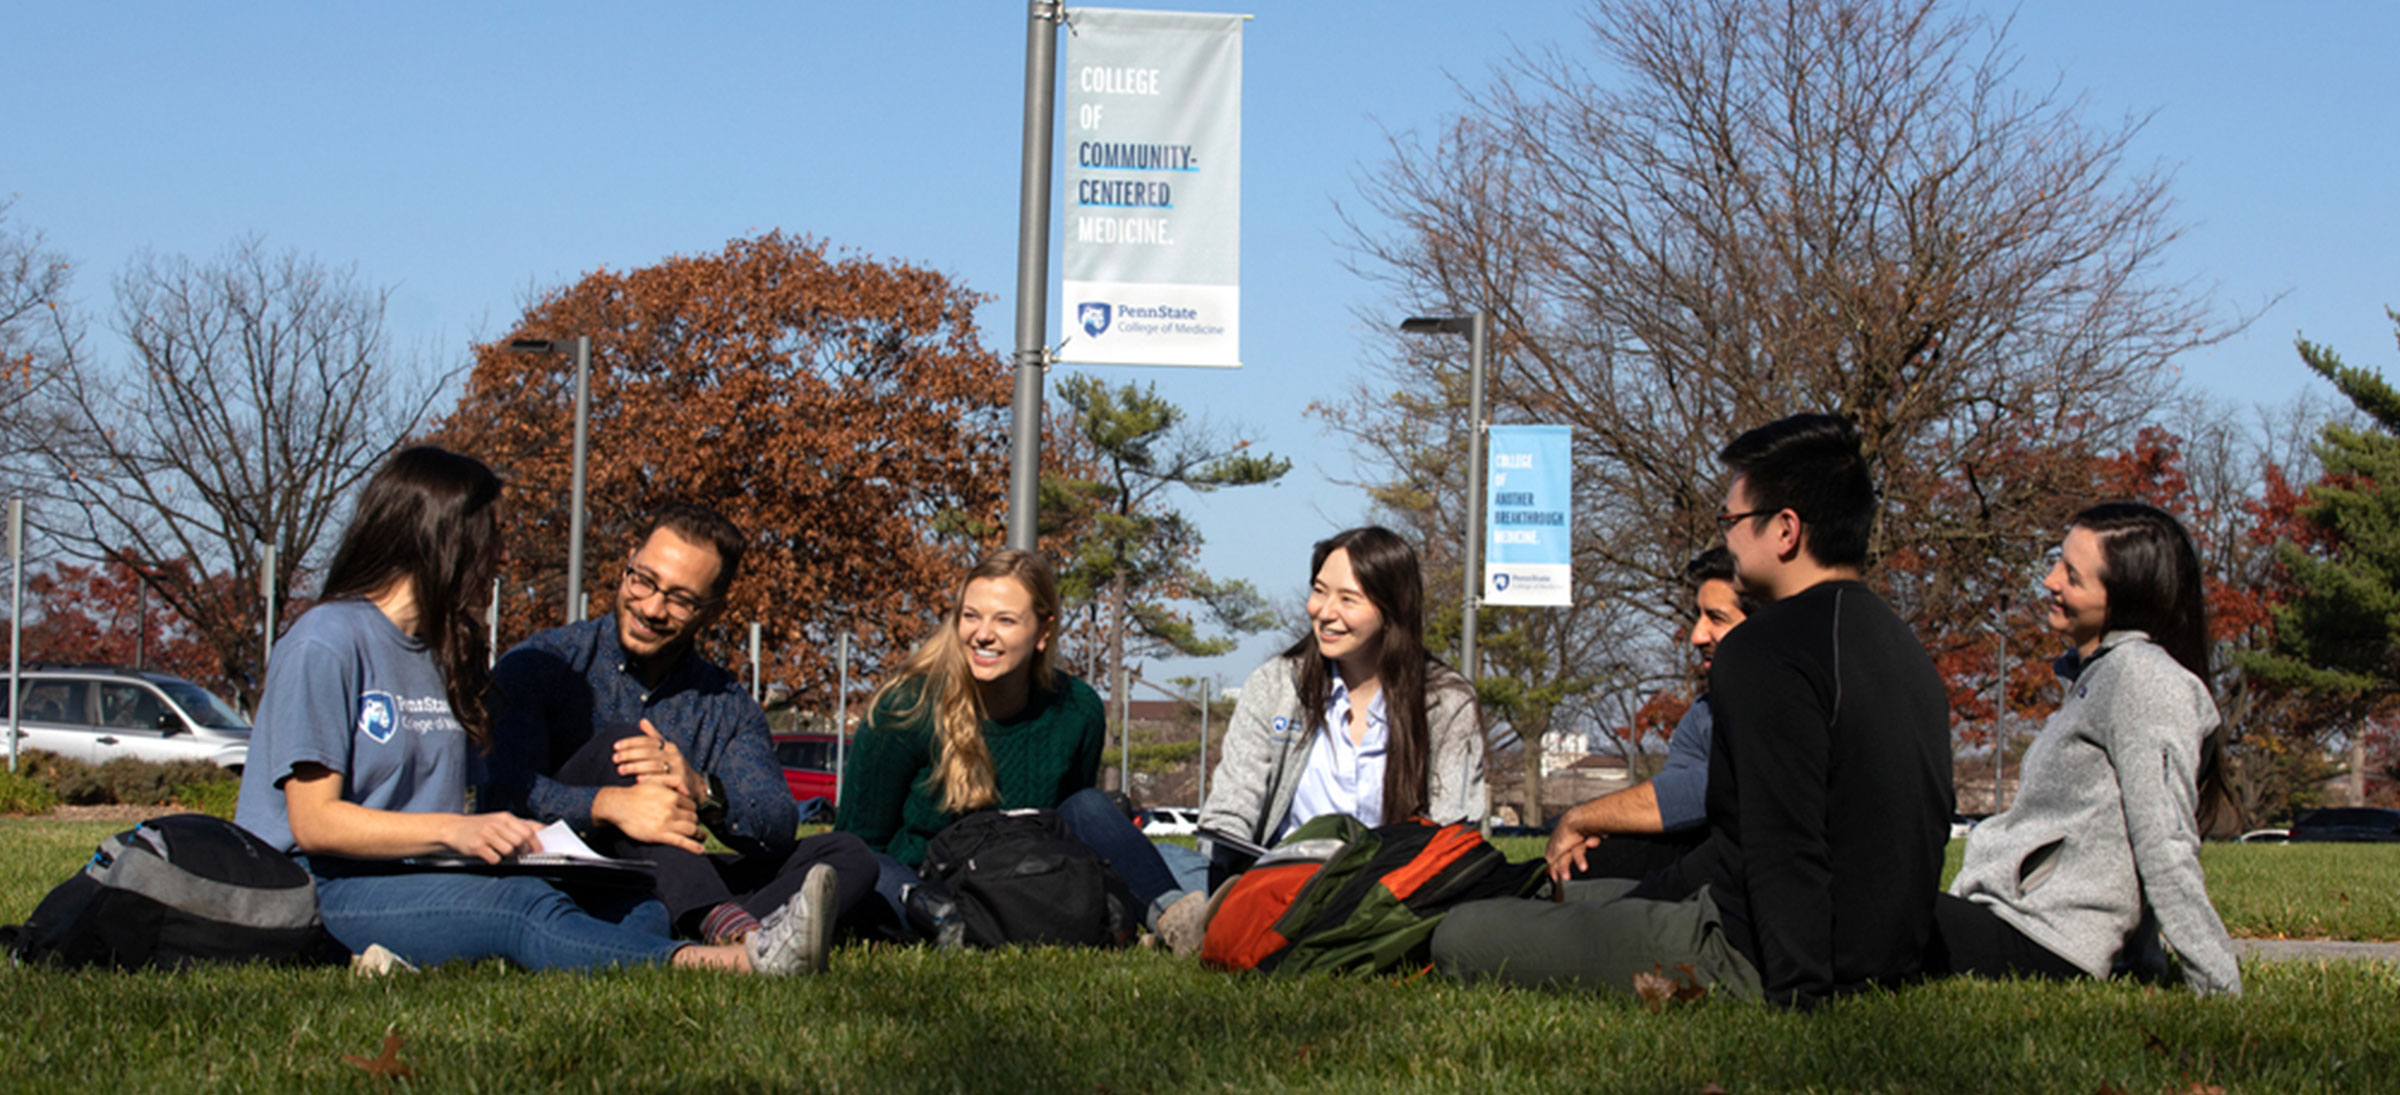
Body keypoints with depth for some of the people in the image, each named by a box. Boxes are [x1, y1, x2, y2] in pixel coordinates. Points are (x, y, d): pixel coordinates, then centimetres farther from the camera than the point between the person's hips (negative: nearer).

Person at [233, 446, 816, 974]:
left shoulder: (450, 652, 22)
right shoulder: (326, 642, -5)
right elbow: (313, 822, -14)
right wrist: (455, 830, -26)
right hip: (322, 890, -9)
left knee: (634, 907, -16)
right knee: (525, 908, -36)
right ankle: (722, 965, -57)